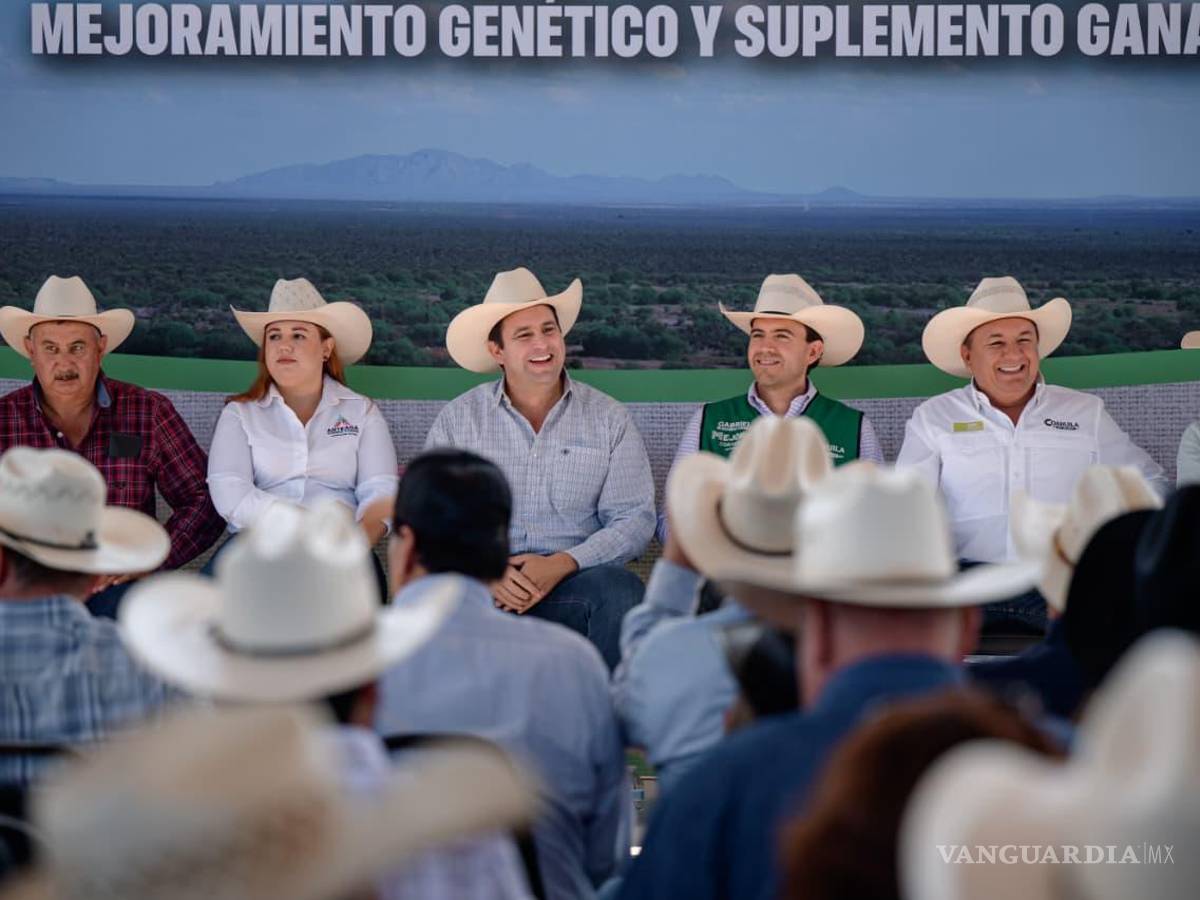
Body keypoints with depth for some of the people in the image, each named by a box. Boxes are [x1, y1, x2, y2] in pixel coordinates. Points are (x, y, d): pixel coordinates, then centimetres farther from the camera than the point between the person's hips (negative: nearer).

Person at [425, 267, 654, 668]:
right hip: (480, 585, 0)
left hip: (573, 580, 0)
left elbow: (635, 519, 2)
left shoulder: (609, 418, 8)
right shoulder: (456, 419, 9)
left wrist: (561, 564, -14)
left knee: (621, 589, -33)